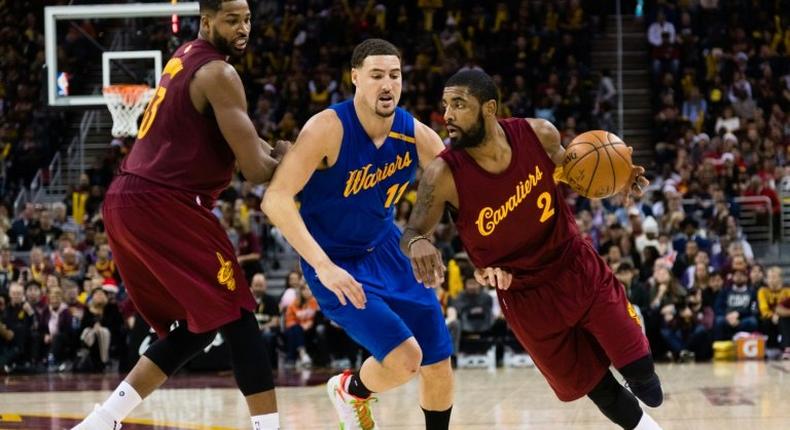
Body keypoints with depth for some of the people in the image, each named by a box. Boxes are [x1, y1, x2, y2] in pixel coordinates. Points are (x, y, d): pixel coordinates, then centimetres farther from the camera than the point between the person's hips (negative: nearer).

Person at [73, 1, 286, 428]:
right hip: (163, 204, -9)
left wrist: (273, 152, 15)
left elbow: (218, 133, 33)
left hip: (126, 200, 9)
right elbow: (255, 168, -14)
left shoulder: (185, 58, 19)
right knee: (237, 317, -6)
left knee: (197, 326, 16)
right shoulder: (218, 73, -11)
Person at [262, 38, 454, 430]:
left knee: (439, 365, 6)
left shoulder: (416, 136, -9)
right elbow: (275, 200, -30)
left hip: (384, 253, 6)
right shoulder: (328, 128, -24)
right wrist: (323, 266, -39)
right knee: (404, 357, -19)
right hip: (334, 263, -6)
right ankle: (351, 391, 14)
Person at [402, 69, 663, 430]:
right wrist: (417, 244, -37)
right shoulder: (444, 175, -22)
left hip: (578, 268, 1)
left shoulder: (539, 135, -15)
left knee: (638, 367, 1)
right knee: (592, 385, 9)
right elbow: (411, 233, -11)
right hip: (525, 296, -1)